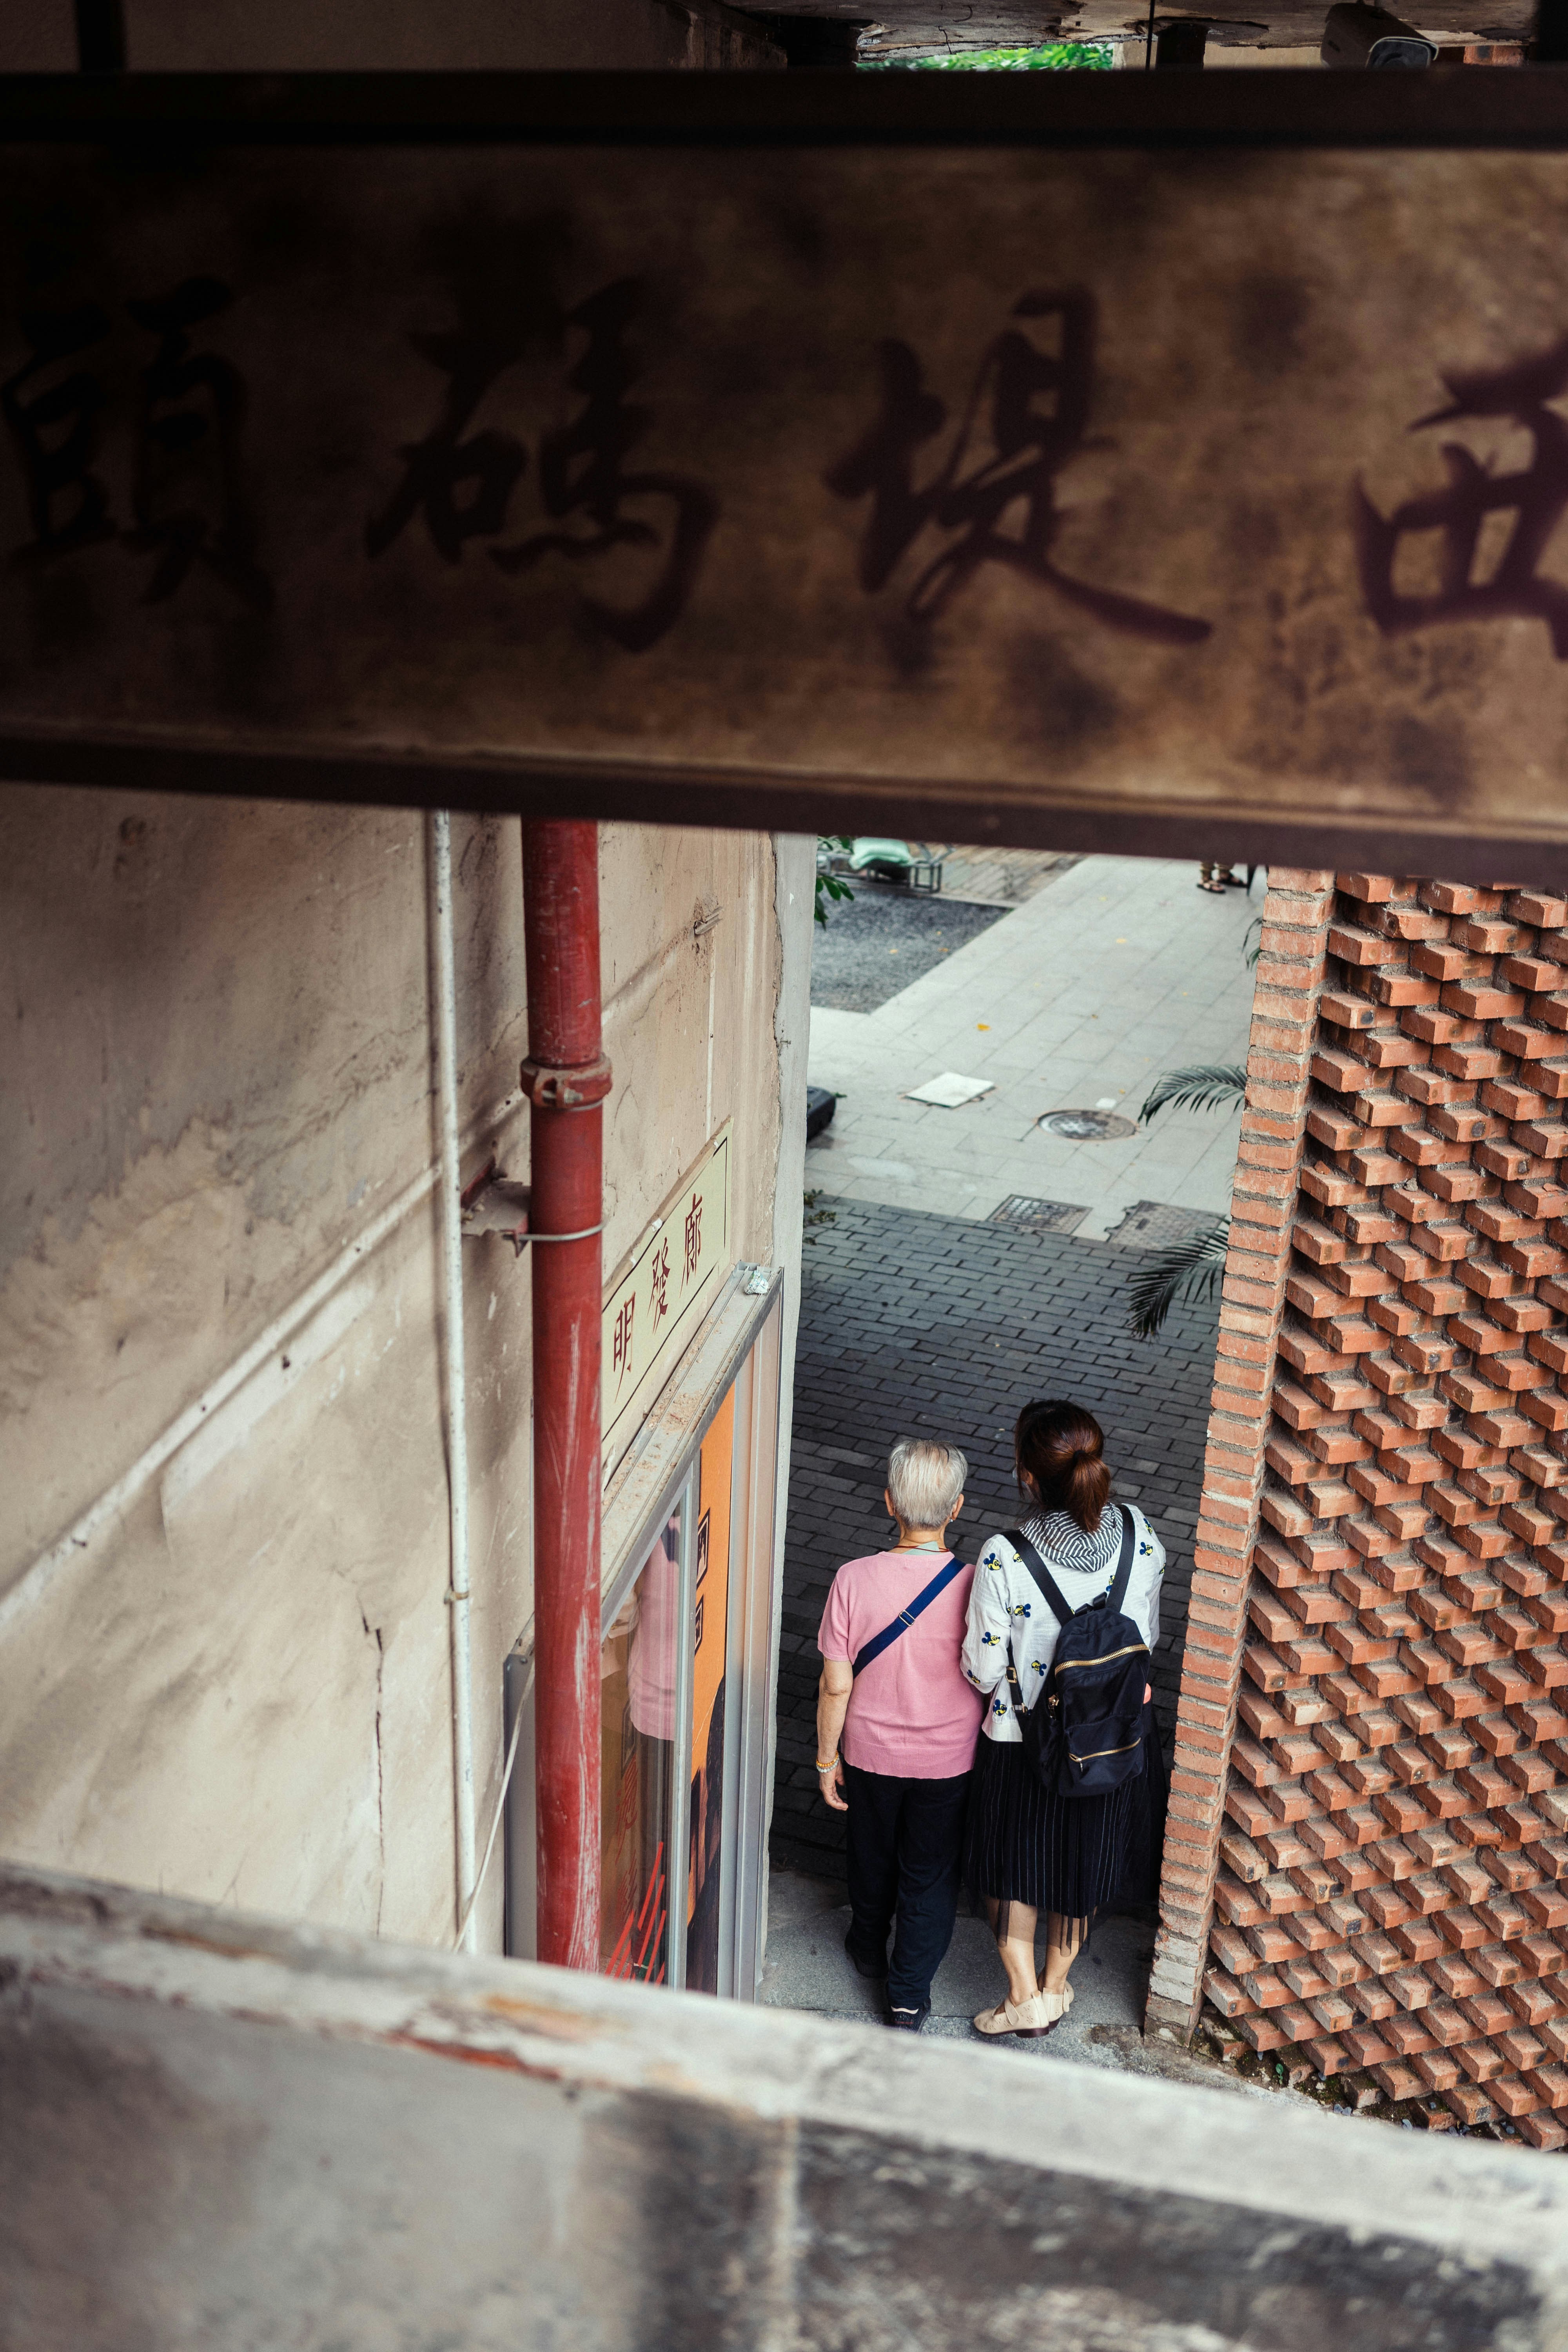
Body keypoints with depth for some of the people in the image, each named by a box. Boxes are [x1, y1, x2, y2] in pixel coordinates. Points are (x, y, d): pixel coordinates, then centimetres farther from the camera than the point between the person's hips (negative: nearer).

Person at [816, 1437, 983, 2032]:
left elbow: (835, 1685, -15)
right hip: (948, 1760, -1)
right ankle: (909, 1999, 31)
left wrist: (827, 1758, 0)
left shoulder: (854, 1580, -23)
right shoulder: (975, 1586, -24)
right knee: (930, 1873, 20)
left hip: (871, 1753, 1)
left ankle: (869, 1949, 51)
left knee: (872, 1857, 26)